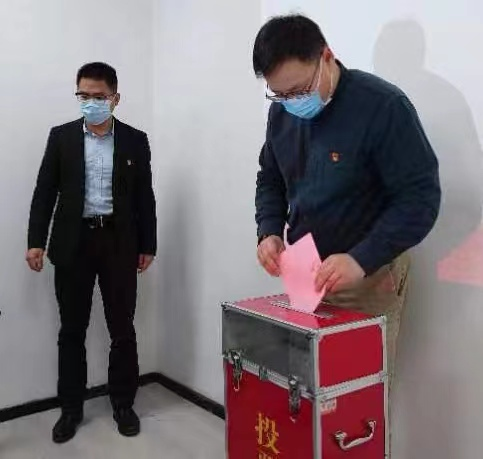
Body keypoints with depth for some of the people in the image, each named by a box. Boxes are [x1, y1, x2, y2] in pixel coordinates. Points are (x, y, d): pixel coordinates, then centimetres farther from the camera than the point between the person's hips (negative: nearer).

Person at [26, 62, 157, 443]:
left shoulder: (135, 140, 4)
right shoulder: (61, 137, 5)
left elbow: (144, 197, 4)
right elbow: (45, 192, 4)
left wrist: (147, 246, 2)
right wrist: (36, 241, -3)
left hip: (119, 243, 0)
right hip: (73, 242, 1)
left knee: (122, 329, 7)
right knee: (72, 330, 8)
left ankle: (123, 404, 23)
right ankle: (71, 408, 23)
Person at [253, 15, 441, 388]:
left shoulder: (383, 106, -17)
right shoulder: (282, 112, 3)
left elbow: (421, 197, -17)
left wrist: (362, 260, -27)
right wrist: (269, 231, -4)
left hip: (369, 276, -5)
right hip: (304, 272, 5)